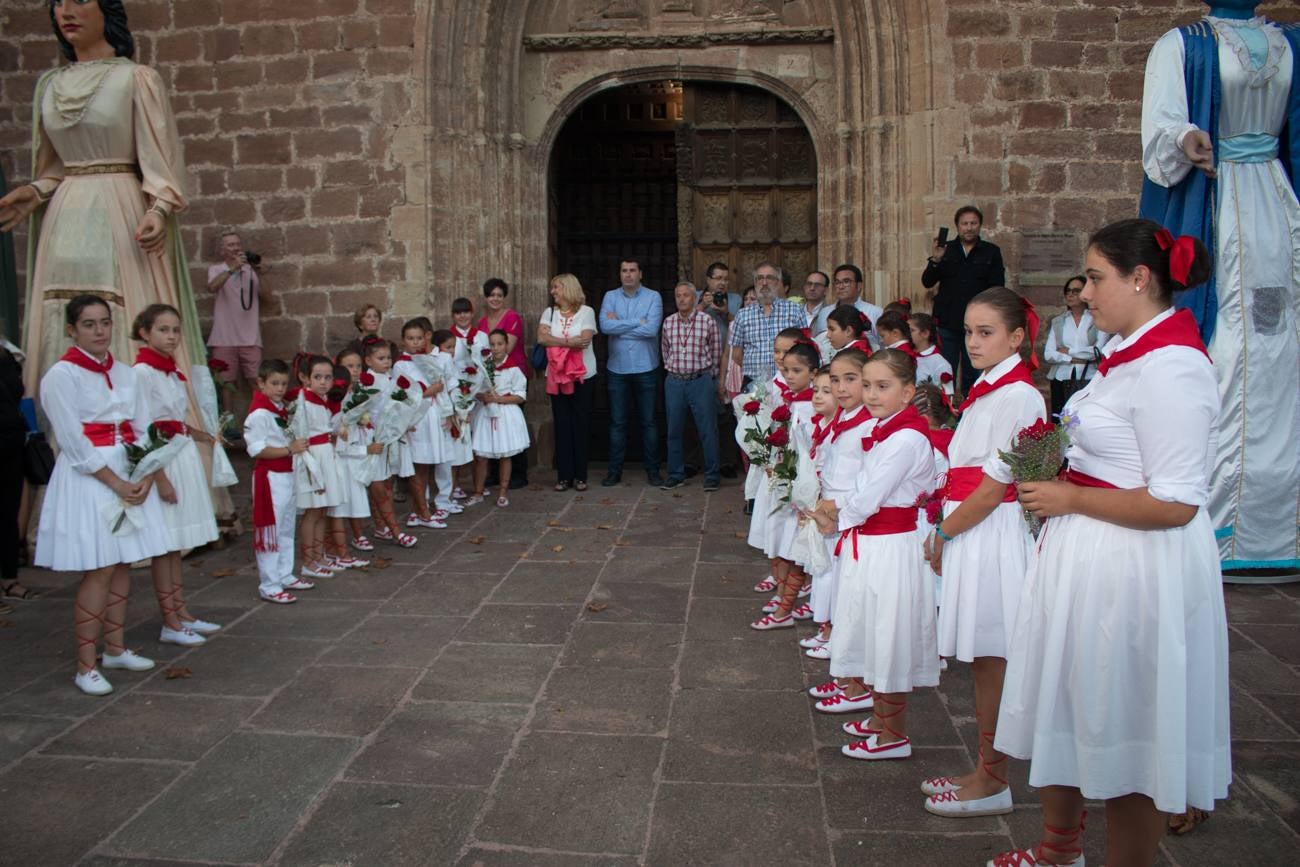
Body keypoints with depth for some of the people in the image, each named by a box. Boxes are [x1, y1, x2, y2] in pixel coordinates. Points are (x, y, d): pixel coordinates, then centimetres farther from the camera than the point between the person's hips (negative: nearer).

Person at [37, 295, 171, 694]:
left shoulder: (123, 372, 10)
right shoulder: (61, 375, -8)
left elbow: (143, 430, 8)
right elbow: (74, 442, -13)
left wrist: (147, 477, -7)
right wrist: (117, 484, -15)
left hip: (133, 475, 6)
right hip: (89, 480, -6)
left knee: (123, 565, 10)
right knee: (99, 570, -7)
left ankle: (115, 648, 23)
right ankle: (85, 666, 2)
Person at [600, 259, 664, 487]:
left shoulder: (653, 297, -2)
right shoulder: (610, 297, 4)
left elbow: (651, 329, -16)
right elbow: (605, 326, -12)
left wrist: (619, 326, -9)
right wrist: (638, 321, -11)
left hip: (645, 368, -1)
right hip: (617, 368, 1)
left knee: (648, 421, 6)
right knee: (617, 422, 6)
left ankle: (652, 470, 16)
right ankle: (615, 470, 15)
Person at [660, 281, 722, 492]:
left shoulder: (707, 320, -3)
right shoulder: (668, 322, 6)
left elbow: (716, 351, 4)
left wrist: (708, 374, 9)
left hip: (701, 381, -3)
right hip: (674, 381, 3)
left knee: (708, 430, -1)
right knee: (674, 430, 7)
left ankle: (712, 475, 8)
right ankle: (676, 474, 18)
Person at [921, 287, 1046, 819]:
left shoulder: (1016, 395, -15)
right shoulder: (986, 390, 14)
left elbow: (992, 489, -18)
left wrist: (944, 533, -8)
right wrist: (944, 531, 6)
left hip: (991, 536, -9)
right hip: (967, 532, 9)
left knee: (990, 661, 1)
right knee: (982, 661, 15)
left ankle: (993, 783, 15)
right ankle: (985, 771, 27)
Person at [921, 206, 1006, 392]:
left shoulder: (991, 252, 6)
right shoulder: (945, 250, 8)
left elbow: (997, 288, 3)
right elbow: (927, 282, 2)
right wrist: (935, 260, -14)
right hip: (947, 322, 1)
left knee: (973, 375, 4)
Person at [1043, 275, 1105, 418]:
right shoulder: (1057, 322, 13)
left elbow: (1099, 351, -7)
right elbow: (1048, 355, 3)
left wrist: (1068, 351, 0)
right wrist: (1075, 359, -7)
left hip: (1089, 380, -3)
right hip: (1061, 381, 3)